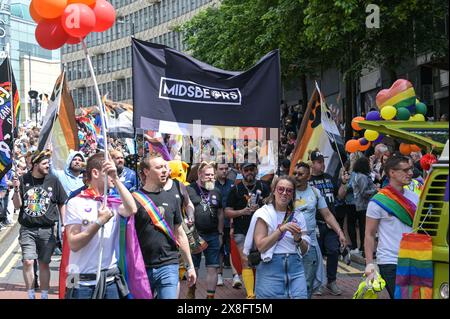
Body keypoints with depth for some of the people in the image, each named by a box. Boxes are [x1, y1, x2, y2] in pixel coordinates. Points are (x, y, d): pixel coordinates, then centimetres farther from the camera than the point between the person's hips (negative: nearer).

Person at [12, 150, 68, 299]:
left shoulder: (53, 181, 1)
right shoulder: (23, 180, 1)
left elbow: (61, 204, 8)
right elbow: (17, 205, 2)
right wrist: (17, 189, -14)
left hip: (47, 229, 0)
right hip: (27, 229, 0)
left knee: (44, 263, 6)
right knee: (28, 261, -9)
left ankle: (44, 295, 18)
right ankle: (30, 295, 4)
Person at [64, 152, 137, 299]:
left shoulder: (113, 202, 5)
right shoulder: (76, 203, -6)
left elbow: (131, 210, -17)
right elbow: (74, 244, -11)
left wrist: (116, 178, -18)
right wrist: (99, 222, -19)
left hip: (111, 280, 4)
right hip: (84, 282, -3)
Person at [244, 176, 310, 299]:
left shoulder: (298, 216, 11)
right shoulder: (264, 214, -1)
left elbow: (304, 250, 9)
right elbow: (260, 246, -11)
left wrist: (298, 239, -11)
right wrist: (281, 229, -18)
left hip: (295, 266, 3)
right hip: (270, 266, -3)